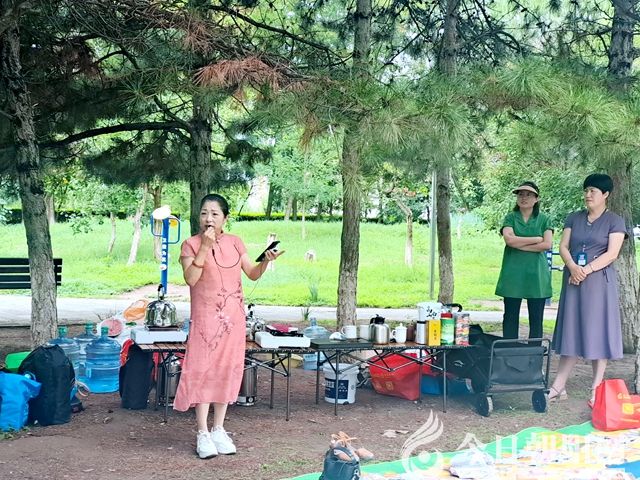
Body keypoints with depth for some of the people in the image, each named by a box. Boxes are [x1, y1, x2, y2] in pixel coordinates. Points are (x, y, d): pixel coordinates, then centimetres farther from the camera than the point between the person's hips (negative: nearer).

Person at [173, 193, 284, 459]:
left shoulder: (235, 242, 6)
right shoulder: (191, 244, -5)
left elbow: (252, 274, 6)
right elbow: (190, 279, -18)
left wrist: (266, 261, -13)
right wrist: (205, 247, -21)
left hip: (233, 317, 4)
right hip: (205, 317, -4)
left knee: (227, 370, 8)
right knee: (203, 370, -4)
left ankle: (219, 430, 19)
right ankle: (203, 434, 4)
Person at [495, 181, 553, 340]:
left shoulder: (543, 220, 9)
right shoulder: (510, 218, 8)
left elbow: (547, 244, -6)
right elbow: (509, 239, -11)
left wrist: (520, 245, -8)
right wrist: (536, 239, -7)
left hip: (536, 273, 0)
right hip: (513, 272, 0)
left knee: (536, 319, 2)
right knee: (511, 317, 2)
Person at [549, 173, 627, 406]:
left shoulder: (615, 221, 1)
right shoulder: (574, 218, 12)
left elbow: (611, 254, -9)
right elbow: (563, 247, 4)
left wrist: (586, 270, -18)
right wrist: (573, 268, -15)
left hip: (599, 281, -4)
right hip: (573, 280, 4)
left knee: (597, 332, -2)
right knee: (571, 331, 5)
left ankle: (596, 390, 3)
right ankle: (558, 387, 4)